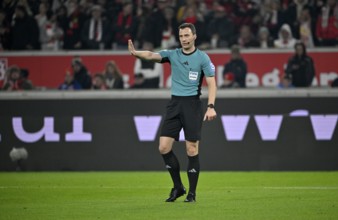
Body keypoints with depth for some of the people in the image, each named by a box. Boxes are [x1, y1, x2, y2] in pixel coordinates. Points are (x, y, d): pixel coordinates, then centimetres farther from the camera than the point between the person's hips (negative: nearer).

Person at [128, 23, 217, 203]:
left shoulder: (202, 57, -2)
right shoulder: (172, 54, 7)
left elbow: (211, 83, -4)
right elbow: (152, 55, -9)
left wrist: (211, 106, -17)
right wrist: (135, 53, -30)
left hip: (192, 105, -4)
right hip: (174, 104, 4)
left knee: (192, 150, -4)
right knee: (164, 147, -3)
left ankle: (192, 193, 6)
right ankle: (178, 187, 14)